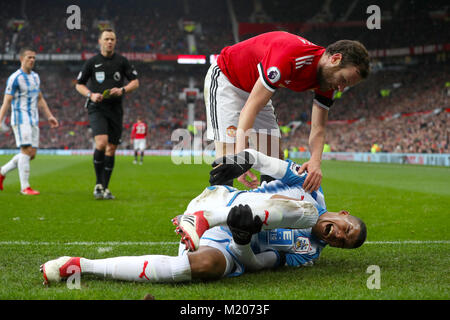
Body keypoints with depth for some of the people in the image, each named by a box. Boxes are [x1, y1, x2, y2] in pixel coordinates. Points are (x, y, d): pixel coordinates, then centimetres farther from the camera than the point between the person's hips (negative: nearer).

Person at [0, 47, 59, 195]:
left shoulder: (35, 77, 15)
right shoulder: (15, 78, -8)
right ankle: (25, 187, -9)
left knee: (31, 154, 5)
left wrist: (49, 116, 15)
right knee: (27, 150, -14)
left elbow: (40, 99, 23)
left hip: (33, 120, 8)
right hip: (20, 118, -8)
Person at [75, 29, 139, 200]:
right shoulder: (92, 62, 3)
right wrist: (90, 94, -9)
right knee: (101, 143, -21)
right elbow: (79, 84, 10)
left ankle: (105, 188, 16)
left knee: (111, 149, 5)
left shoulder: (122, 61, 6)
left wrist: (123, 90, -10)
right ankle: (98, 184, -7)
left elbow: (135, 82, 9)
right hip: (97, 108, -3)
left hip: (115, 109, 3)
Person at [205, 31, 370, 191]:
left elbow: (318, 128, -11)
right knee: (228, 155, -19)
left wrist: (315, 161, -32)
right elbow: (251, 107, -38)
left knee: (274, 156, 2)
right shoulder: (289, 56, -38)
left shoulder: (328, 78, -12)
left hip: (254, 86, 8)